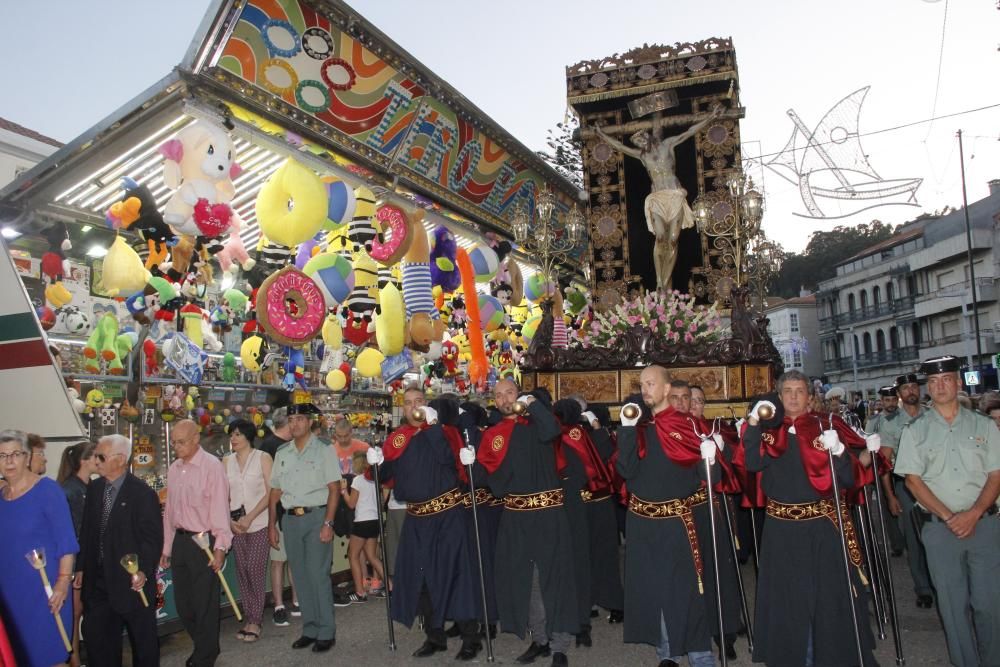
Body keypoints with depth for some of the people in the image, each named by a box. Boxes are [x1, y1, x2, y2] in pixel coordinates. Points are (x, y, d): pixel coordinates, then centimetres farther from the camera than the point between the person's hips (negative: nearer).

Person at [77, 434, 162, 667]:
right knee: (95, 634, 13)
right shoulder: (94, 488, 5)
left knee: (143, 637, 9)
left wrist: (144, 571, -24)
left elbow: (153, 538, -14)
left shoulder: (143, 493, -15)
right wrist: (82, 568, 11)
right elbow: (87, 532, 12)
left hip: (131, 580, -6)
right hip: (98, 578, 6)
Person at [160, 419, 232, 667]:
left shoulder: (212, 466, -13)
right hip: (180, 541, 7)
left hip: (204, 541, -7)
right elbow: (169, 510, 14)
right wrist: (167, 547, 15)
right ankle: (205, 646, 37)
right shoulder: (174, 469, 8)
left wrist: (220, 547, -20)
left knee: (205, 604, 4)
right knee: (183, 602, 16)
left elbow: (220, 508, -16)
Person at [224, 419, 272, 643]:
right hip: (236, 524, 4)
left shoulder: (262, 458, -2)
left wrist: (250, 517, -13)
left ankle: (255, 621, 4)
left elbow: (271, 493, -6)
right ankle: (249, 618, 16)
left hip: (259, 523, -4)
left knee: (255, 570, -6)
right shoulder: (227, 461, 9)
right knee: (242, 572, 6)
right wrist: (230, 521, -6)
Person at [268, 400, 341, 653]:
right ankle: (310, 629, 23)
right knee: (301, 577, 11)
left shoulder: (323, 450, -4)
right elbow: (275, 491, 14)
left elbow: (334, 489, -7)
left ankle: (326, 632, 8)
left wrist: (328, 523, -14)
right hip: (290, 519, 5)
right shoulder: (282, 454, 11)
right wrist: (271, 525, 10)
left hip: (316, 516, -5)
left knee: (318, 575, -4)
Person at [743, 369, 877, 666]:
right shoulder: (770, 431, 5)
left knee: (830, 595, 6)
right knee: (787, 598, 11)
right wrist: (753, 424, -19)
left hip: (823, 525, -1)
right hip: (782, 528, 2)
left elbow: (850, 478, -8)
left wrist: (838, 451, -26)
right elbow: (753, 464, -13)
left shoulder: (826, 426, 0)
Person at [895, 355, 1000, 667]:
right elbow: (913, 480, 0)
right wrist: (948, 517, -9)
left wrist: (973, 514, -11)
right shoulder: (915, 431, 4)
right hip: (939, 527, 0)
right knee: (954, 603, 5)